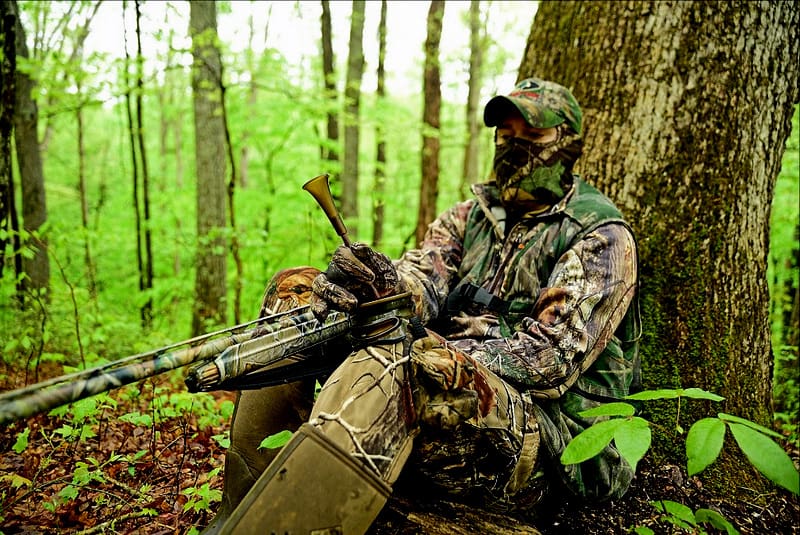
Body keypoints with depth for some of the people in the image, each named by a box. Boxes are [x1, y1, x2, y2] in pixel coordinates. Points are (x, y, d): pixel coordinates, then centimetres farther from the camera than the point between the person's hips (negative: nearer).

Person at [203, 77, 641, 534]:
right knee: (296, 290, -5)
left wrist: (445, 356, -22)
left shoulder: (603, 237, 0)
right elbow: (422, 284, 0)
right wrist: (382, 281, -24)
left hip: (540, 443, -6)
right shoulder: (470, 217, 18)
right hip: (441, 396, 6)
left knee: (395, 362, -38)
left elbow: (555, 357, -12)